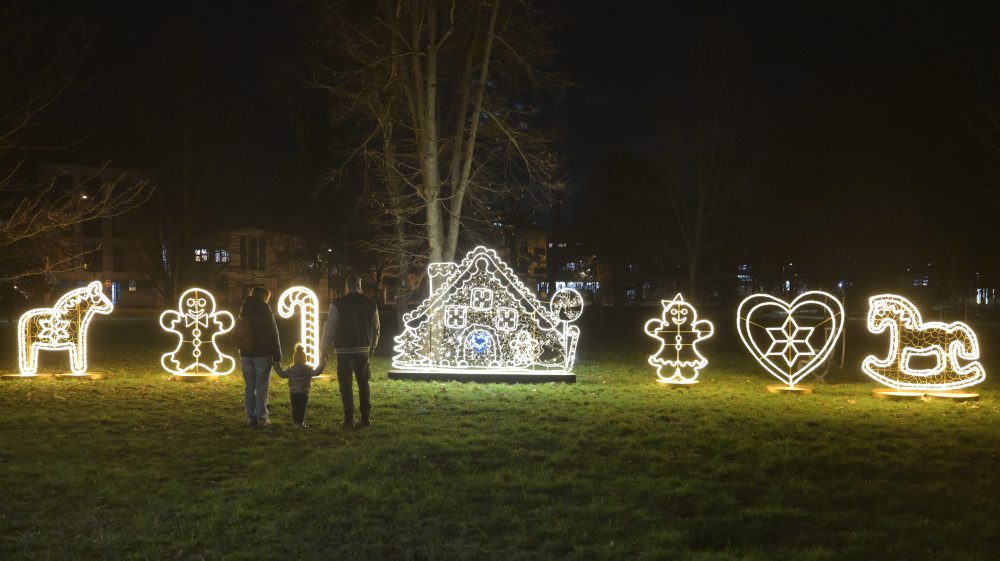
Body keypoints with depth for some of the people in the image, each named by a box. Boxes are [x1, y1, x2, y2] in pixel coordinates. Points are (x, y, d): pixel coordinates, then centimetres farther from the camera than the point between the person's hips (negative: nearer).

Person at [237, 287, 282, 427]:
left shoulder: (243, 311, 11)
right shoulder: (264, 310, -8)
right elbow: (273, 333, -9)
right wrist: (277, 355, -6)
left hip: (245, 354, 5)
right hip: (262, 353, -5)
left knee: (249, 386, 7)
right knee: (261, 386, -2)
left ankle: (251, 417, 6)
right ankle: (261, 418, -3)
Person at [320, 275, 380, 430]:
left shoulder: (338, 304, -7)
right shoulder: (370, 304, 3)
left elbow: (330, 328, -5)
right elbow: (376, 328, 10)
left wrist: (324, 349, 6)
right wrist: (373, 346, 27)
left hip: (344, 350, -3)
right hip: (363, 349, 3)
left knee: (346, 385, 1)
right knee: (364, 384, 12)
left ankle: (349, 419, -2)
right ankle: (366, 418, 11)